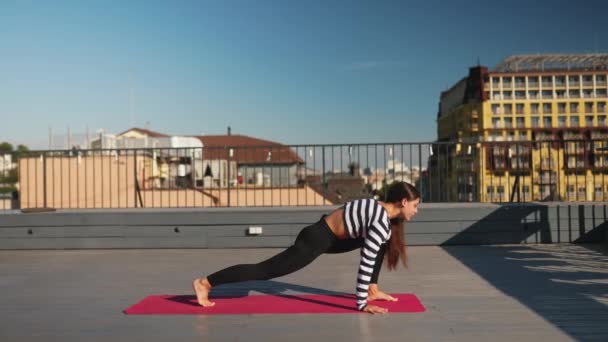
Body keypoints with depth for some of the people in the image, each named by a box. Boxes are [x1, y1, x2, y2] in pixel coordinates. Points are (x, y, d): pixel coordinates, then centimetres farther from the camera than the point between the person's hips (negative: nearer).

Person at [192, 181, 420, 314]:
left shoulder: (381, 208, 8)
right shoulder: (382, 222, -20)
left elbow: (373, 253, 20)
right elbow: (366, 264, -21)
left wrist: (368, 289, 23)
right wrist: (361, 304, -16)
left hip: (328, 237, 10)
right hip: (316, 240, -10)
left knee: (380, 243, 14)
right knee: (266, 270, -6)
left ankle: (373, 291, 19)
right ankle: (204, 283, -1)